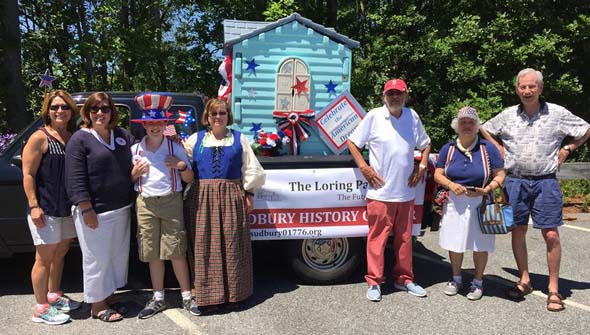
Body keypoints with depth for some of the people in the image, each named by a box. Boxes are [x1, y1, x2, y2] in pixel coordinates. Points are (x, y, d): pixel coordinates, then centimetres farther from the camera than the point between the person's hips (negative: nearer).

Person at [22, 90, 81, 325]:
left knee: (60, 253, 18)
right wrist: (34, 206, -17)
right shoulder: (40, 138, -9)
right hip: (46, 209, -7)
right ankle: (41, 308, 12)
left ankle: (54, 295, 34)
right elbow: (28, 175, -12)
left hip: (68, 208, 7)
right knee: (45, 258, 1)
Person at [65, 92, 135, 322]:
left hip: (122, 209, 7)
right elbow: (76, 179, -13)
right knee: (97, 259, 4)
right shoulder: (80, 139, -7)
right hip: (95, 212, -6)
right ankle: (97, 306, 19)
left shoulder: (123, 136, 10)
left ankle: (108, 298, 32)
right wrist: (87, 209, -18)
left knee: (118, 256, 15)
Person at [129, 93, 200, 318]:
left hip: (171, 201, -2)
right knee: (153, 254, 9)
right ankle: (158, 299, 22)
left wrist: (181, 166, -15)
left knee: (176, 252, 0)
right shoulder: (135, 150, 5)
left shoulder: (175, 148, 1)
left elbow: (189, 179, 4)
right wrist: (135, 172, -6)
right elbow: (130, 180, 14)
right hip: (145, 204, 2)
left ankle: (187, 296, 13)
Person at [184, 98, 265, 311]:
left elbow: (251, 168, 8)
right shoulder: (196, 139, 11)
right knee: (204, 245, 2)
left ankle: (233, 290, 16)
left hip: (232, 197, -1)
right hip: (203, 198, 1)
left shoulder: (239, 138, 9)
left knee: (232, 244, 3)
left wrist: (249, 193, 3)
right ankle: (207, 292, 13)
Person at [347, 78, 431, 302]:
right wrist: (364, 168, -8)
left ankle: (404, 279, 28)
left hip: (406, 193, 4)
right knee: (377, 238, 1)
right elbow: (352, 142, 2)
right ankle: (374, 282, 13)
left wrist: (422, 166, 7)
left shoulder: (412, 116, 9)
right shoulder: (374, 117, -3)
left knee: (404, 239, 13)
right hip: (380, 193, -4)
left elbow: (425, 144, 23)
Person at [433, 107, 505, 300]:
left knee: (480, 244, 6)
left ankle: (478, 282, 25)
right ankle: (456, 279, 30)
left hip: (480, 203, -2)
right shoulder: (448, 149, 4)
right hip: (454, 203, 2)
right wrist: (451, 185, -14)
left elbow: (500, 175, -1)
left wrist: (487, 189, -18)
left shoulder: (487, 148, -2)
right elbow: (438, 174, 6)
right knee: (454, 243, 9)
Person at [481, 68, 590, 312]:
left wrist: (566, 149, 3)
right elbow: (484, 130, 19)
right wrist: (500, 150, 9)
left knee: (551, 235, -3)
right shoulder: (507, 115, 4)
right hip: (515, 181, 2)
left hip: (545, 182, -2)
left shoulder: (557, 113, -1)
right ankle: (524, 280, 23)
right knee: (518, 232, 8)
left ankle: (553, 289, 9)